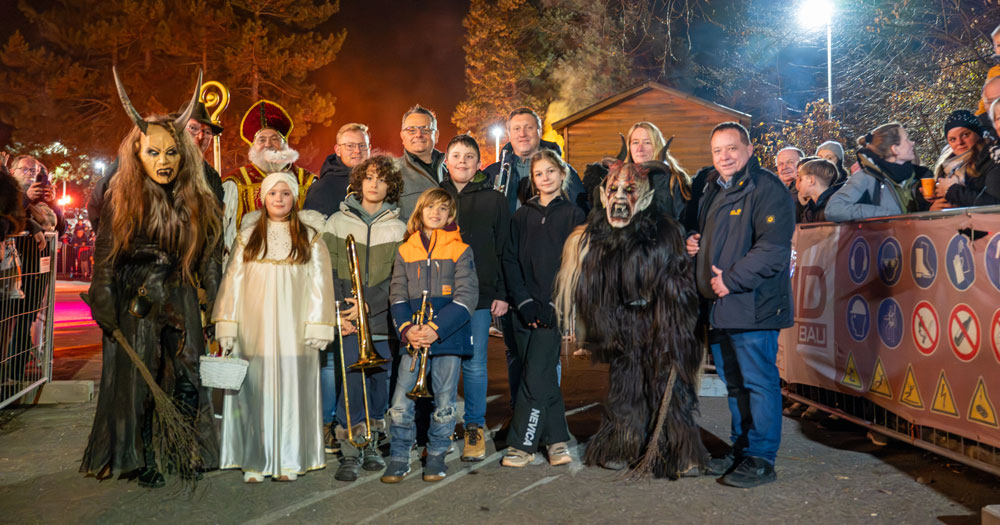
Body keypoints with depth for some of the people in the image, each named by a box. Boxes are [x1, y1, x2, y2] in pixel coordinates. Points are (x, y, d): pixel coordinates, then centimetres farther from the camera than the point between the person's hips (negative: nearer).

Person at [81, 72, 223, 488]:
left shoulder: (198, 202, 3)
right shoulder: (121, 199, -3)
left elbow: (209, 259, 8)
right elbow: (104, 258, 0)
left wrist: (214, 305, 4)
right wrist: (105, 306, -6)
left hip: (180, 303, 2)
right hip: (134, 302, -1)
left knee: (186, 375, -2)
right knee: (138, 376, 3)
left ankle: (185, 454, 11)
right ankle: (143, 459, 15)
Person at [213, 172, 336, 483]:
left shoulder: (310, 238, 7)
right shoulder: (248, 237, 10)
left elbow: (319, 284, 2)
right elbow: (233, 282, 8)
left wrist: (318, 327, -6)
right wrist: (226, 326, 0)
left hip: (294, 333, -1)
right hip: (254, 331, 1)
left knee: (291, 389, 0)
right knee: (254, 392, 1)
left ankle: (289, 461, 10)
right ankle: (254, 461, 10)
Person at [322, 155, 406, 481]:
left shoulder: (398, 228, 7)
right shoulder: (337, 222, 8)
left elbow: (398, 280, -1)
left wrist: (368, 303, -13)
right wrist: (338, 307, -10)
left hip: (382, 320, 1)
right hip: (347, 321, -1)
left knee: (380, 384, 4)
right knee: (351, 381, -9)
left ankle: (371, 444, 20)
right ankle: (349, 453, -2)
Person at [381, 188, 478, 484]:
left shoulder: (460, 251, 2)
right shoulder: (405, 251, 11)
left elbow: (466, 297, -5)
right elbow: (397, 296, 7)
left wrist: (435, 329, -16)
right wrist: (407, 329, -11)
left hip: (448, 336, -2)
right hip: (413, 338, 2)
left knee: (444, 401, 5)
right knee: (401, 401, -2)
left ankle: (436, 455, 22)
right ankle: (399, 457, 12)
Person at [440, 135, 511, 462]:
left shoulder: (493, 200, 8)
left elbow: (504, 249, 6)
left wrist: (502, 294, -1)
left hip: (479, 296, -1)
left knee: (474, 365, 2)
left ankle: (475, 428, 15)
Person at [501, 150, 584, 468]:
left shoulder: (573, 215, 3)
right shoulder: (522, 216, 12)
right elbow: (511, 261, 7)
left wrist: (553, 305, -11)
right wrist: (525, 302, -5)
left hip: (554, 310, -3)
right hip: (526, 309, 3)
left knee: (535, 377, -8)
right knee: (544, 377, 7)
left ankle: (521, 445, -1)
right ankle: (557, 440, 17)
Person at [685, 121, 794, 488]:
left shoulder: (767, 188, -10)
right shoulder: (713, 190, 19)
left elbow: (773, 249, -20)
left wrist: (731, 280, -18)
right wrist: (695, 244, 11)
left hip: (753, 305, -9)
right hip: (718, 306, 9)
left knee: (759, 382, -3)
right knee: (733, 382, 16)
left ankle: (761, 458, 6)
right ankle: (741, 450, 27)